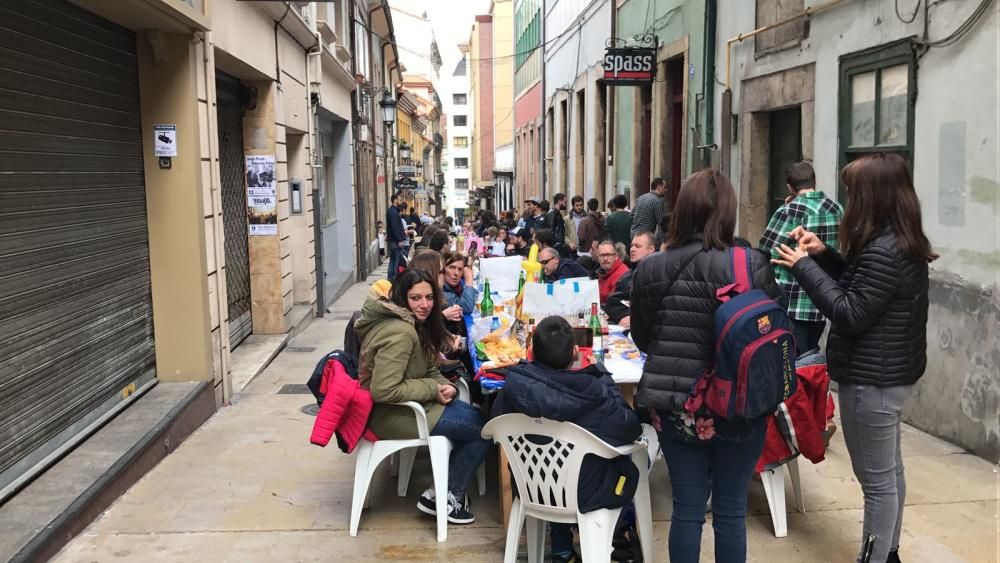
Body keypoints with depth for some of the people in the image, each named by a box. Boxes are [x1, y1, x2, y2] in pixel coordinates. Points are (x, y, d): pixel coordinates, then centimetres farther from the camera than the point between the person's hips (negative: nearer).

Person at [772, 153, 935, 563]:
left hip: (872, 379, -11)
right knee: (889, 472, 21)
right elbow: (860, 285, 16)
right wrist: (823, 254, 5)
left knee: (876, 480, 2)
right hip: (892, 373, 11)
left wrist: (804, 267, -18)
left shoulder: (883, 250, -25)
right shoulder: (903, 242, 7)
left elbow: (851, 314, -24)